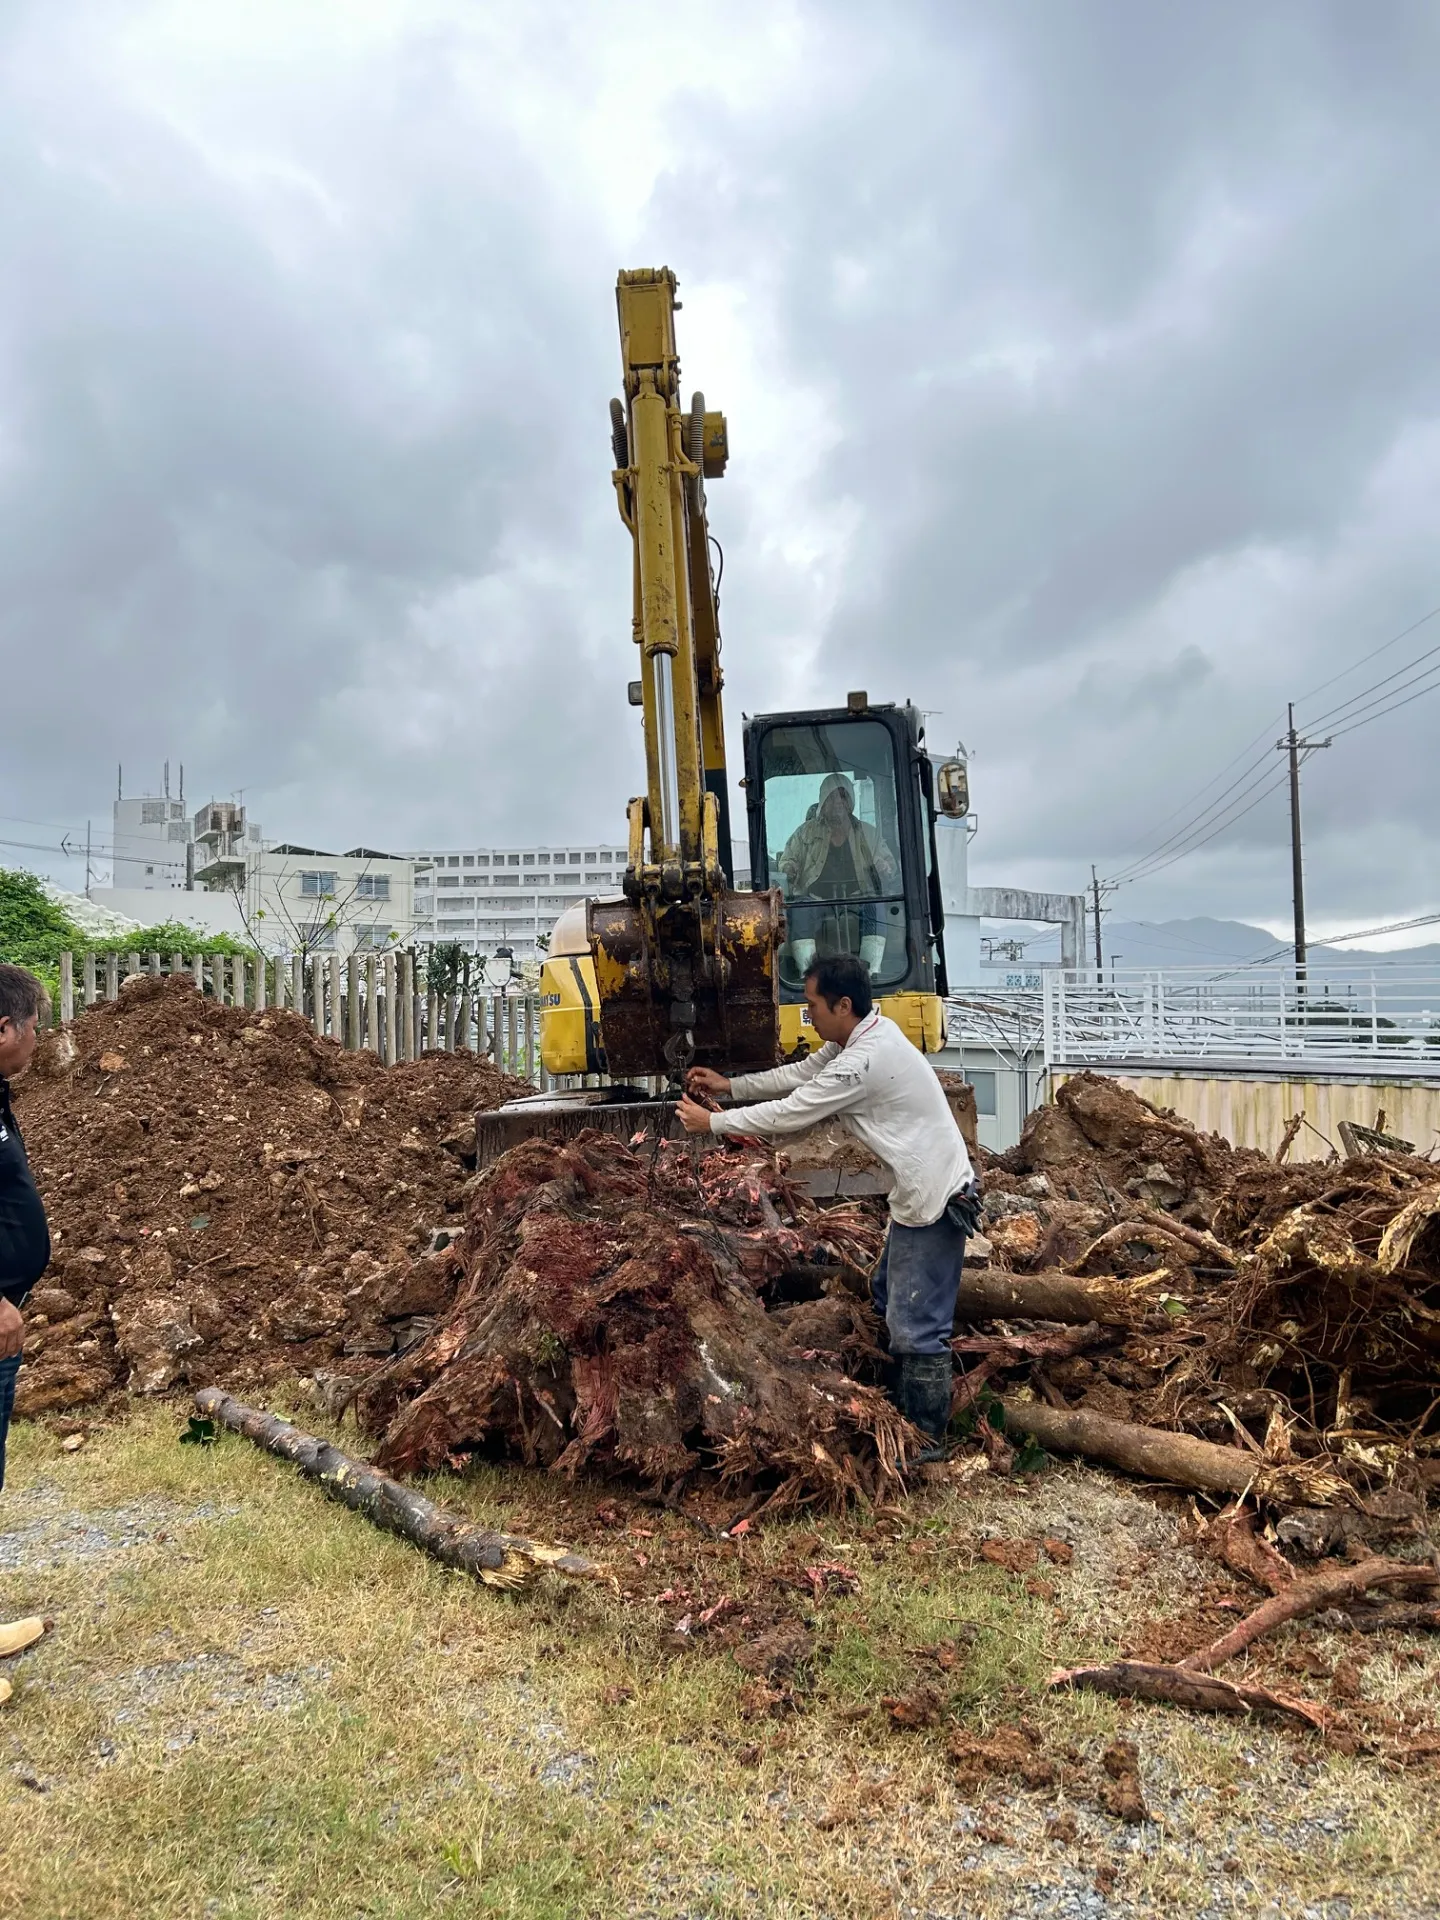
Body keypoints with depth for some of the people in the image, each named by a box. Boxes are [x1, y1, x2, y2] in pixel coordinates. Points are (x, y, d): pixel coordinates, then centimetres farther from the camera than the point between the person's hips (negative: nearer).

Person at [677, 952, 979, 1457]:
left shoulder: (861, 1063, -26)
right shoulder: (865, 1032, 4)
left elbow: (787, 1115, -19)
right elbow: (801, 1073, 14)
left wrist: (712, 1122, -7)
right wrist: (730, 1085, 12)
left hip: (934, 1202, -11)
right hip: (920, 1192, 11)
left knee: (917, 1325, -1)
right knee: (889, 1299, 22)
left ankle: (925, 1438, 12)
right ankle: (902, 1409, 35)